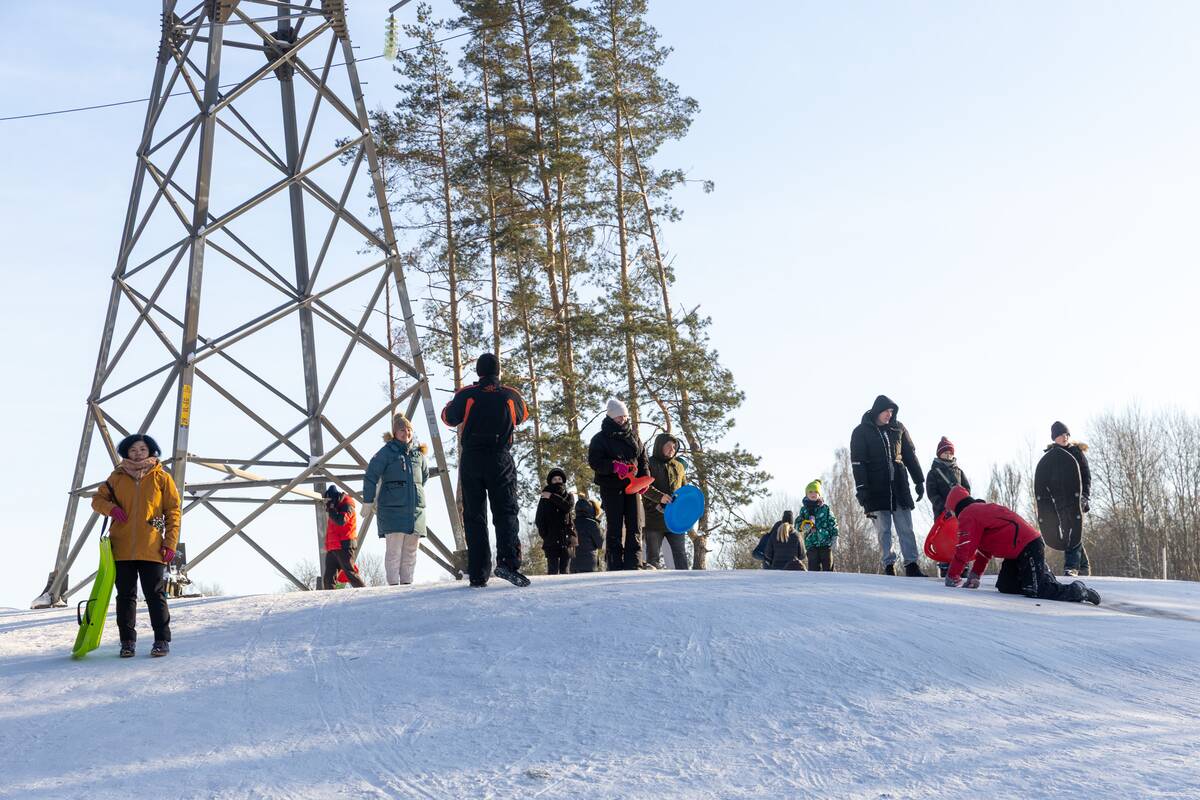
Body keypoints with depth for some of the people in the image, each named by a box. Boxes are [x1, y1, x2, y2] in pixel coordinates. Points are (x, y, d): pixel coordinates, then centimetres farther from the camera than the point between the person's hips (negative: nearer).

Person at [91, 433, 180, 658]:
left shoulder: (162, 478, 4)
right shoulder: (118, 477, 9)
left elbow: (173, 512, 3)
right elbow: (98, 499, 17)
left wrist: (170, 544, -5)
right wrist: (110, 508, -7)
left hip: (152, 549, -2)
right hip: (122, 549, 2)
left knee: (155, 595, 1)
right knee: (125, 596, 7)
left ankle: (162, 640, 7)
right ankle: (127, 641, 14)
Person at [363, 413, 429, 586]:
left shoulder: (418, 453, 14)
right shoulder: (387, 452, -1)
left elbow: (425, 474, 32)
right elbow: (371, 476, -2)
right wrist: (368, 501, -3)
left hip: (416, 507, 5)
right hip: (392, 507, -5)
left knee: (411, 549, 5)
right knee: (394, 549, -10)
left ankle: (407, 582, 10)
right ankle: (393, 583, -10)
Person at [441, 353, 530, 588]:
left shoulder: (466, 395, -2)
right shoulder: (511, 395, 1)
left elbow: (448, 418, 13)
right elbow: (523, 415, 22)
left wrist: (454, 402, 33)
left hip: (471, 461, 1)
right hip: (501, 460, 0)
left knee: (474, 517, 5)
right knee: (506, 512, 0)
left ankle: (478, 575, 1)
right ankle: (508, 562, -23)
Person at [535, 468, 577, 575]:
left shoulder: (569, 496, 16)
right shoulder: (544, 499, 14)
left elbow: (568, 507, -8)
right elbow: (538, 519, 8)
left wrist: (552, 497, -10)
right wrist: (544, 535, -4)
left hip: (566, 539, 1)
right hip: (551, 540, -1)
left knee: (565, 570, -4)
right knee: (553, 570, -11)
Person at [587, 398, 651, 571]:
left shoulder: (633, 436, 15)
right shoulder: (600, 439, 2)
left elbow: (643, 460, 18)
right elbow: (594, 462, -8)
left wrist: (644, 478, 0)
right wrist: (615, 466, -23)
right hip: (611, 488, -4)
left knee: (635, 527, 0)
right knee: (615, 528, -3)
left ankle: (634, 565, 1)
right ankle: (615, 566, -1)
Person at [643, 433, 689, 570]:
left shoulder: (678, 466, 17)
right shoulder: (649, 464, 0)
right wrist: (660, 497, -29)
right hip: (654, 517, -4)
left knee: (681, 554, 4)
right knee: (653, 556, 1)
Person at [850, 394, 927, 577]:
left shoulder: (898, 428, 9)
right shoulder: (861, 432, -1)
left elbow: (910, 455, 14)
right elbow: (857, 462, -5)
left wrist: (919, 481, 11)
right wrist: (861, 488, -13)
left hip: (899, 486, 3)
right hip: (876, 488, -3)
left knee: (906, 529, 1)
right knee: (883, 529, -1)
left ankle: (911, 565, 2)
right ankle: (888, 565, 3)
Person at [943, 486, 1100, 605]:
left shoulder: (968, 514, -6)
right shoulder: (984, 509, 25)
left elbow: (964, 550, -10)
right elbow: (984, 550, 28)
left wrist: (952, 577, 0)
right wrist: (974, 576, 26)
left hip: (1027, 549, -10)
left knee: (1037, 592, -15)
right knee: (1005, 587, 7)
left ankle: (1078, 591, -7)